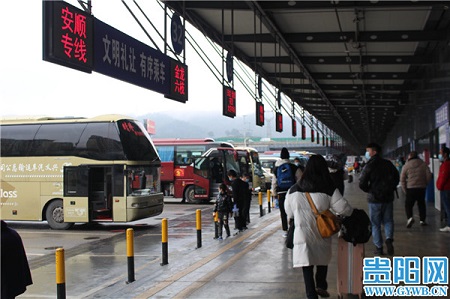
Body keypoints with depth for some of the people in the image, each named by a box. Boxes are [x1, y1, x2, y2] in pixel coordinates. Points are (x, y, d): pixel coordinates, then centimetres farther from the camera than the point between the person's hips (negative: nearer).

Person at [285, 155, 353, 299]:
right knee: (322, 261, 26)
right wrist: (353, 212, 13)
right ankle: (321, 286, 29)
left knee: (307, 266, 7)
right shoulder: (328, 189, -12)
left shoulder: (294, 189, -4)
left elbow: (289, 212, 8)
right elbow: (344, 208, -9)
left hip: (302, 234, 0)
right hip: (321, 234, 0)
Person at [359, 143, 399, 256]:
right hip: (388, 197, 4)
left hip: (374, 199, -3)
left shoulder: (369, 166, -12)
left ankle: (379, 247, 7)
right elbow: (397, 177, 12)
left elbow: (362, 184, -14)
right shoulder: (388, 164, 3)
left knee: (375, 223, 7)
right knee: (388, 220, 16)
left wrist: (369, 191, 4)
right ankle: (389, 238, -9)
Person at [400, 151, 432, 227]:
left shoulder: (406, 166, -2)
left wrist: (404, 190, 6)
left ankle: (410, 217, -18)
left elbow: (402, 179, -2)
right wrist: (425, 183, 15)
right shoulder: (423, 164, 3)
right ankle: (422, 220, 15)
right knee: (421, 204, 14)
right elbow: (429, 175, 1)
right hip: (422, 187, 3)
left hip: (411, 188, -2)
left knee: (408, 204, 3)